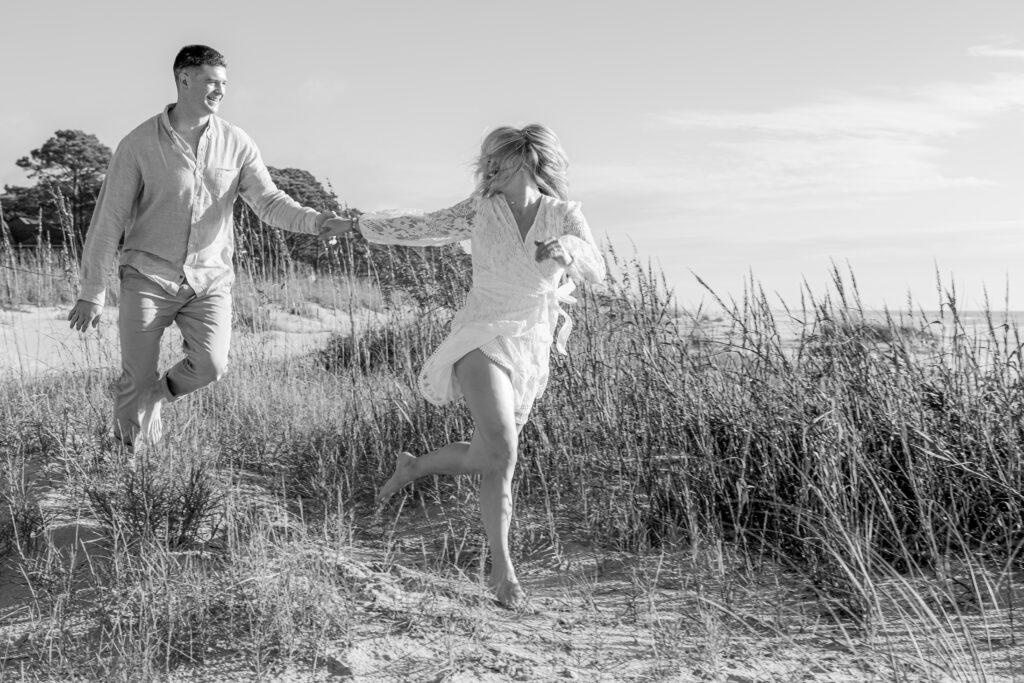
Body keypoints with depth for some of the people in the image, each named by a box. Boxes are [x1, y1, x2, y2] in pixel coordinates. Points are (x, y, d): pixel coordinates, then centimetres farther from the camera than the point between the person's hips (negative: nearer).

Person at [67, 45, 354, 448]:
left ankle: (157, 396, 14)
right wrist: (91, 292, -1)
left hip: (209, 279, 2)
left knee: (210, 365, -18)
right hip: (148, 277, -1)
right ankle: (133, 452, 28)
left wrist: (312, 220, -26)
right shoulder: (138, 145, -5)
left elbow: (268, 200, -5)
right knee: (136, 380, 1)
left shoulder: (236, 144, 1)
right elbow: (108, 220, -2)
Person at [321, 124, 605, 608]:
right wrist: (373, 225, 2)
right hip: (482, 338, -3)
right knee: (501, 449, -25)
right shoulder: (481, 210, 1)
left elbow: (594, 270, -12)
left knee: (488, 457, 15)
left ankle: (412, 467, 46)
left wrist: (568, 249, -33)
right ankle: (501, 568, -13)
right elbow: (425, 228, 11)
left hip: (530, 351, 4)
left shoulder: (565, 216, 2)